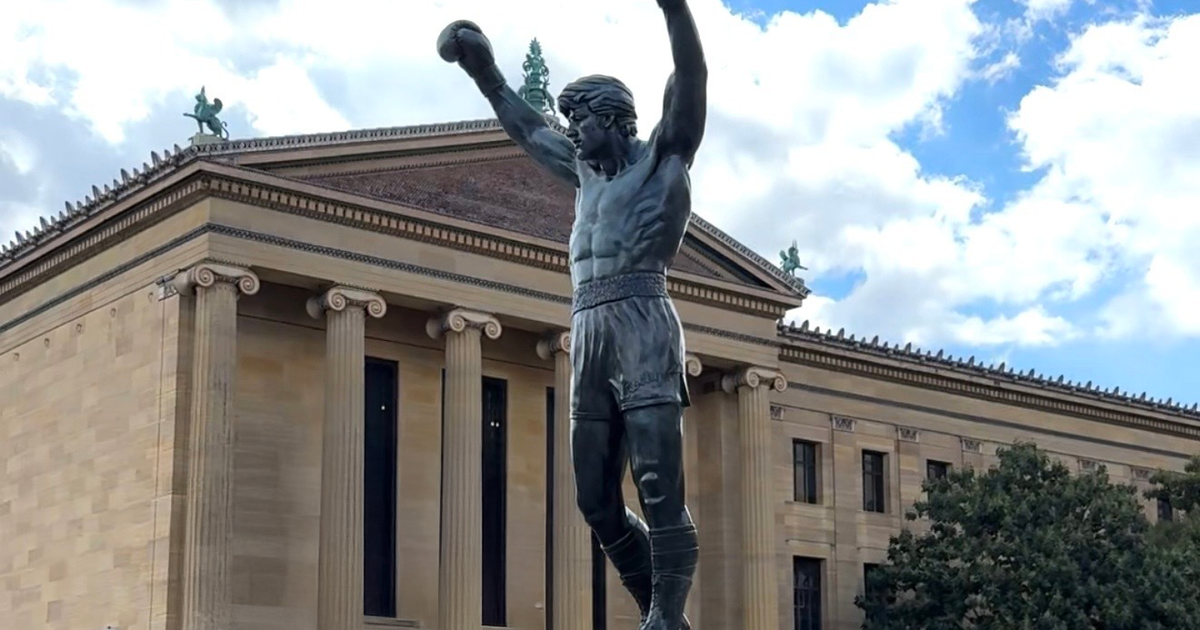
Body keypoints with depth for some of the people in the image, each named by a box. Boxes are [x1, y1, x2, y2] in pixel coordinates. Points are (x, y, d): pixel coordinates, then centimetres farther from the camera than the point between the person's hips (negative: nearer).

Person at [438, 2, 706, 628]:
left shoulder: (660, 157, 9)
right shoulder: (587, 171, 27)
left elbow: (690, 79, -5)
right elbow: (528, 130, 41)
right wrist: (485, 74, 44)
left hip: (641, 319, -8)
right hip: (588, 330, 8)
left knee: (660, 488, -13)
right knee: (597, 501, 5)